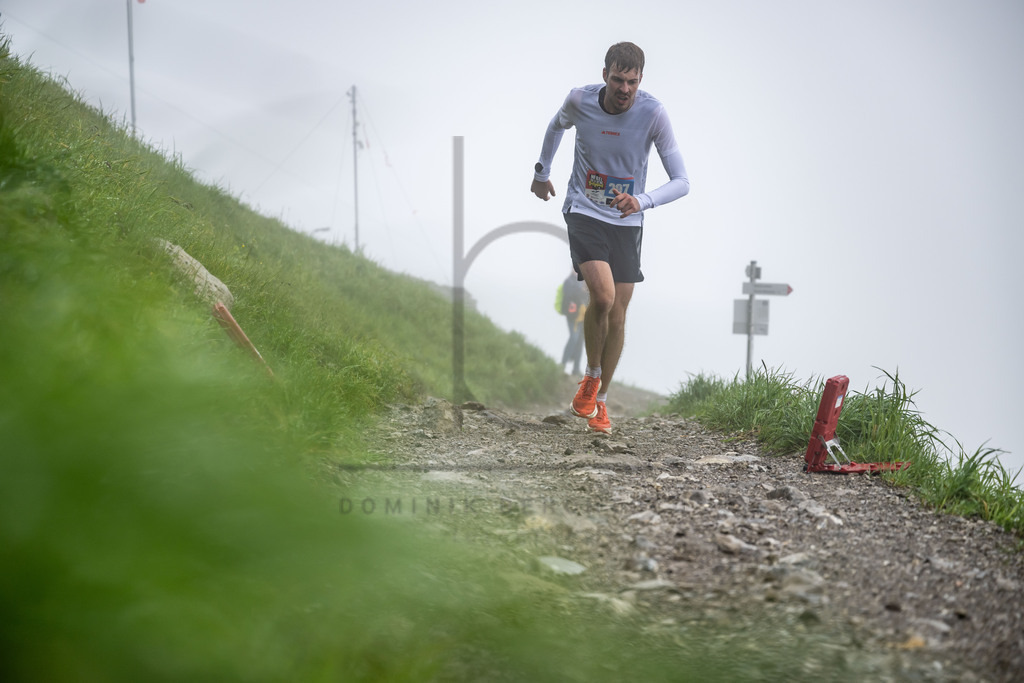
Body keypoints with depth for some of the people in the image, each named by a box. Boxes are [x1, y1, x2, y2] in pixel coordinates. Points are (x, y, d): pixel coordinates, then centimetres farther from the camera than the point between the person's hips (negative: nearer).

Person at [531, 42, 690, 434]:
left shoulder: (652, 113, -15)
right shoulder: (580, 100, -11)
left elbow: (681, 182, -15)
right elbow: (557, 126, 16)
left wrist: (642, 201, -32)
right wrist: (542, 171, 24)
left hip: (627, 221, 1)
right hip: (584, 212, -1)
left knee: (617, 316, 3)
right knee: (602, 296, -23)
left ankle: (600, 400, 22)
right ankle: (591, 375, 2)